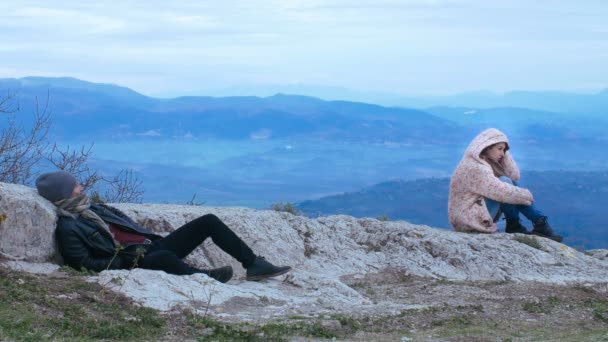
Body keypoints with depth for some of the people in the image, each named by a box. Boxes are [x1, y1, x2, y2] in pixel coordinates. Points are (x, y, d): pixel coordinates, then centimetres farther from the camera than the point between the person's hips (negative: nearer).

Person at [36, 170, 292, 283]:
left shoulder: (93, 209, 20)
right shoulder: (68, 228, -6)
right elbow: (85, 264, -17)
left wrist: (151, 239, 11)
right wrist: (127, 262, -22)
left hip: (151, 248, 9)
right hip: (135, 263, -9)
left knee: (208, 222, 0)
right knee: (163, 258, -47)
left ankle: (255, 265, -3)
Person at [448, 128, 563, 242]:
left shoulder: (486, 162, 10)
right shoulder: (474, 167, -22)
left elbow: (514, 176, 8)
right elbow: (502, 192, -26)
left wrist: (505, 154, -2)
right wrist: (526, 196, -12)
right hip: (469, 219, -10)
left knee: (512, 185, 2)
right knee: (506, 184, -20)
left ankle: (540, 223, -3)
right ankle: (514, 226, -4)